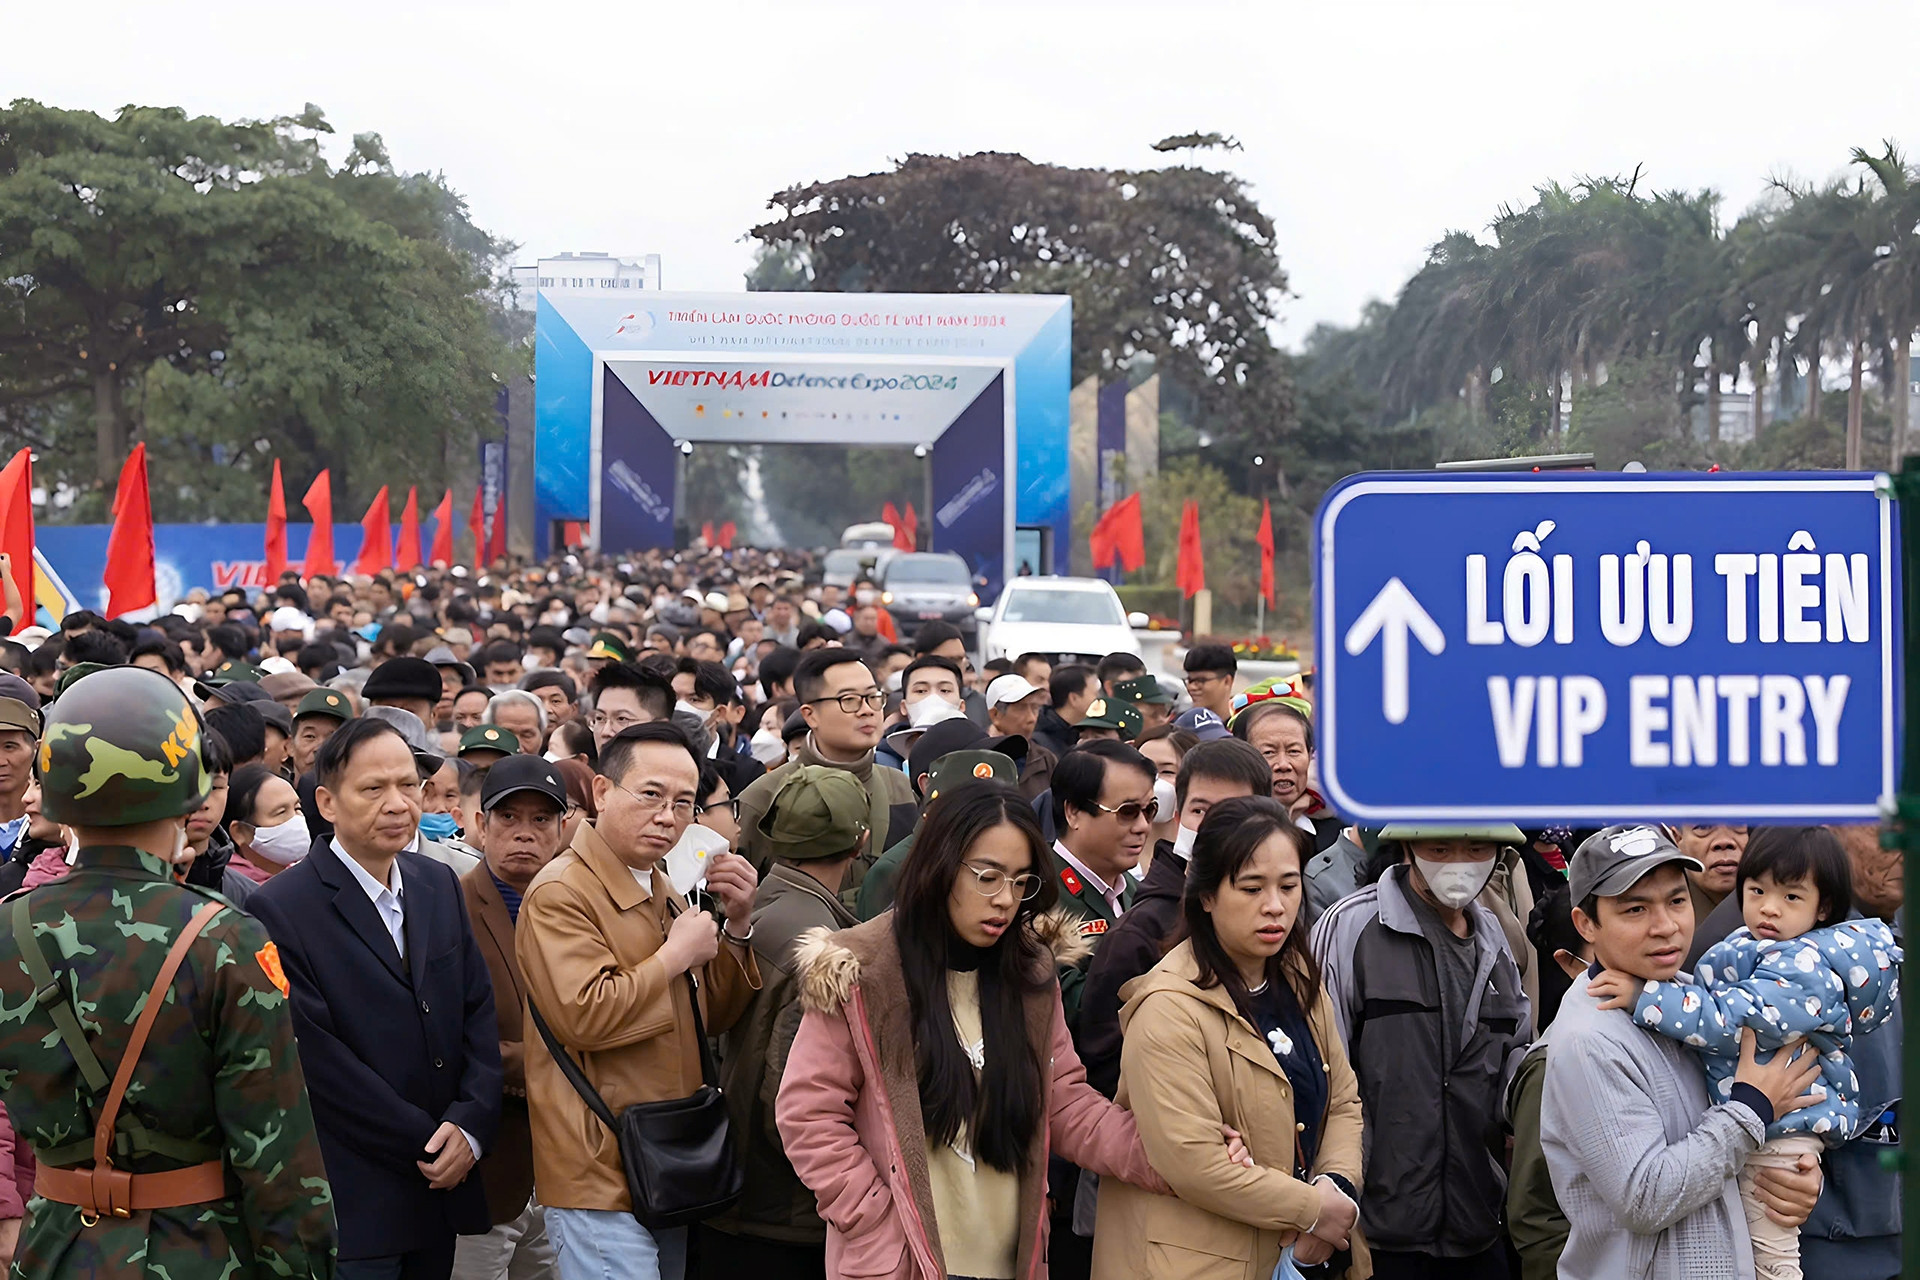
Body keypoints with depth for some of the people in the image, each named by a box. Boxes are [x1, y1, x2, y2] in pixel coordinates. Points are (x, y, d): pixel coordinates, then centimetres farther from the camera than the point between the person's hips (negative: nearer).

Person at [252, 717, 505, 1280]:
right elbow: (320, 1060, -15)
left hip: (443, 1187, 6)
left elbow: (479, 1011, 8)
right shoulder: (280, 910, -12)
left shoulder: (440, 886, 9)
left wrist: (469, 1126, -6)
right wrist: (425, 1144, -11)